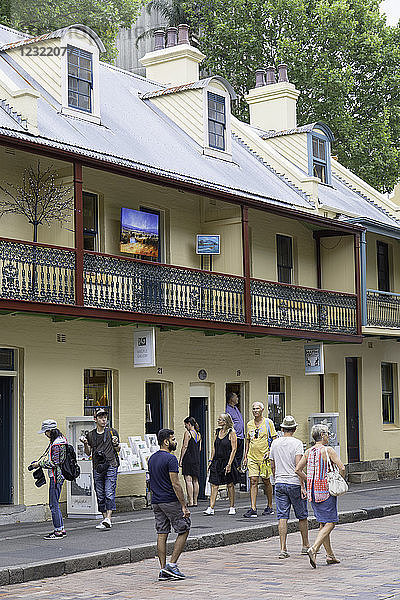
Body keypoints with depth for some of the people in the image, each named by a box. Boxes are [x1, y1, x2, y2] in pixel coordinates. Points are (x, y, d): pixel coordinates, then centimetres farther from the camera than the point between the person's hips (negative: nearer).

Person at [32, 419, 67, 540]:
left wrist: (39, 464, -11)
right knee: (54, 504, 15)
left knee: (53, 505, -6)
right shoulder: (60, 440, 13)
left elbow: (54, 463, -20)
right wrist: (39, 462, 12)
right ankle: (61, 529, 19)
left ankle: (58, 531, -2)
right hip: (57, 476, 10)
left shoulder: (57, 444, -18)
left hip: (56, 476, -10)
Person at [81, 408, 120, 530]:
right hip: (97, 467, 3)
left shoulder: (112, 432, 5)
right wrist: (85, 444, -5)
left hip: (111, 466, -3)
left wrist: (116, 444, -12)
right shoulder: (90, 435, 11)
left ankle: (108, 518, -17)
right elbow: (88, 453, 13)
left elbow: (117, 450, 9)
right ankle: (105, 518, 15)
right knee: (100, 495, 6)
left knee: (109, 493, -13)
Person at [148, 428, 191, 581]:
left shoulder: (152, 458, 12)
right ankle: (172, 564, -1)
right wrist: (184, 506, -16)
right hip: (171, 501, -8)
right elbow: (175, 484, -18)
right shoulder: (170, 458, -15)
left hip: (156, 502, 8)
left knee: (162, 534, 8)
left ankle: (163, 570, 8)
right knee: (183, 531, 4)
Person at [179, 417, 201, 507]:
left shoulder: (188, 433, -9)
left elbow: (184, 447, -12)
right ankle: (195, 501, 12)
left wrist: (181, 459, -10)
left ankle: (190, 502, -11)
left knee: (188, 480, -7)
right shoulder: (198, 434, 12)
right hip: (197, 459, 8)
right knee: (195, 481, 9)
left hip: (188, 459, -8)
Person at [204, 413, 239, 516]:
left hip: (227, 461, -5)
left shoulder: (231, 432, -7)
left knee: (230, 485, 5)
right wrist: (211, 460, 9)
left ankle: (232, 507, 16)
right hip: (217, 461, 5)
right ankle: (211, 508, -5)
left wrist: (229, 464, -17)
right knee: (214, 484, -3)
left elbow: (234, 449, -11)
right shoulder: (217, 432, 11)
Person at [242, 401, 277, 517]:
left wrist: (269, 452, -14)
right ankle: (253, 509, -8)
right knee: (253, 481, -5)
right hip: (252, 457, 3)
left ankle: (270, 507, 20)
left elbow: (274, 439, -2)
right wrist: (245, 456, 13)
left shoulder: (268, 422, -1)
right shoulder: (249, 424, 12)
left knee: (266, 481, 5)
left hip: (264, 457, -3)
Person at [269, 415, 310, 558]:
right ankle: (306, 546, 21)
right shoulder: (297, 443, -9)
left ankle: (283, 549, -4)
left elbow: (272, 466, 12)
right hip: (294, 483, -4)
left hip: (279, 483, 4)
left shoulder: (275, 443, 6)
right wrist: (302, 486, -15)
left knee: (282, 517, 2)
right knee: (302, 516, 11)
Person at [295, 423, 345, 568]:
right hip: (326, 491, -6)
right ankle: (314, 548, -22)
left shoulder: (308, 452, 8)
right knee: (329, 524, -5)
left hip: (312, 492, 7)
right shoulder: (328, 450, -9)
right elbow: (341, 468, -16)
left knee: (323, 524, 13)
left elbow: (298, 469, 6)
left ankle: (330, 555, 16)